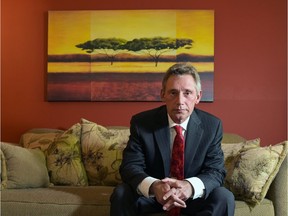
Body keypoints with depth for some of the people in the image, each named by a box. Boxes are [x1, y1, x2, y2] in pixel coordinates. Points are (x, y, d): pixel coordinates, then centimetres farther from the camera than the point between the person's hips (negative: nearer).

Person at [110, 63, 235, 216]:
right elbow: (130, 166, -16)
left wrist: (190, 186, -36)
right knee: (121, 194, -26)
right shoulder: (141, 122, -13)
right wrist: (153, 186, -39)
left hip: (194, 196, 1)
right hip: (149, 194, -1)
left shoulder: (212, 125, -10)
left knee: (224, 197, -25)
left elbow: (216, 171, -12)